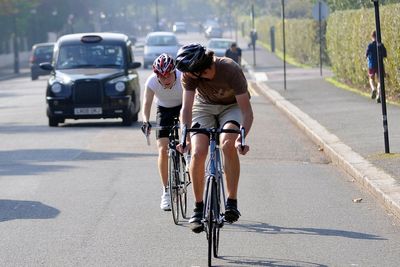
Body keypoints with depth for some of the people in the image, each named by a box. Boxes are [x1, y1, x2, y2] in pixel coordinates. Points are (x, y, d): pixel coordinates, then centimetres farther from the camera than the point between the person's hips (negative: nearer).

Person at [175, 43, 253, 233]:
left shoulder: (230, 70, -35)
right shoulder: (189, 75, -27)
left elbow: (247, 111, -35)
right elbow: (186, 107, -27)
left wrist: (242, 137, -50)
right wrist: (185, 137, -42)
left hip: (231, 106, -2)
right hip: (204, 106, 3)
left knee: (228, 145, -31)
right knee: (197, 153, -18)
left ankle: (232, 202, -20)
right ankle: (198, 208, -3)